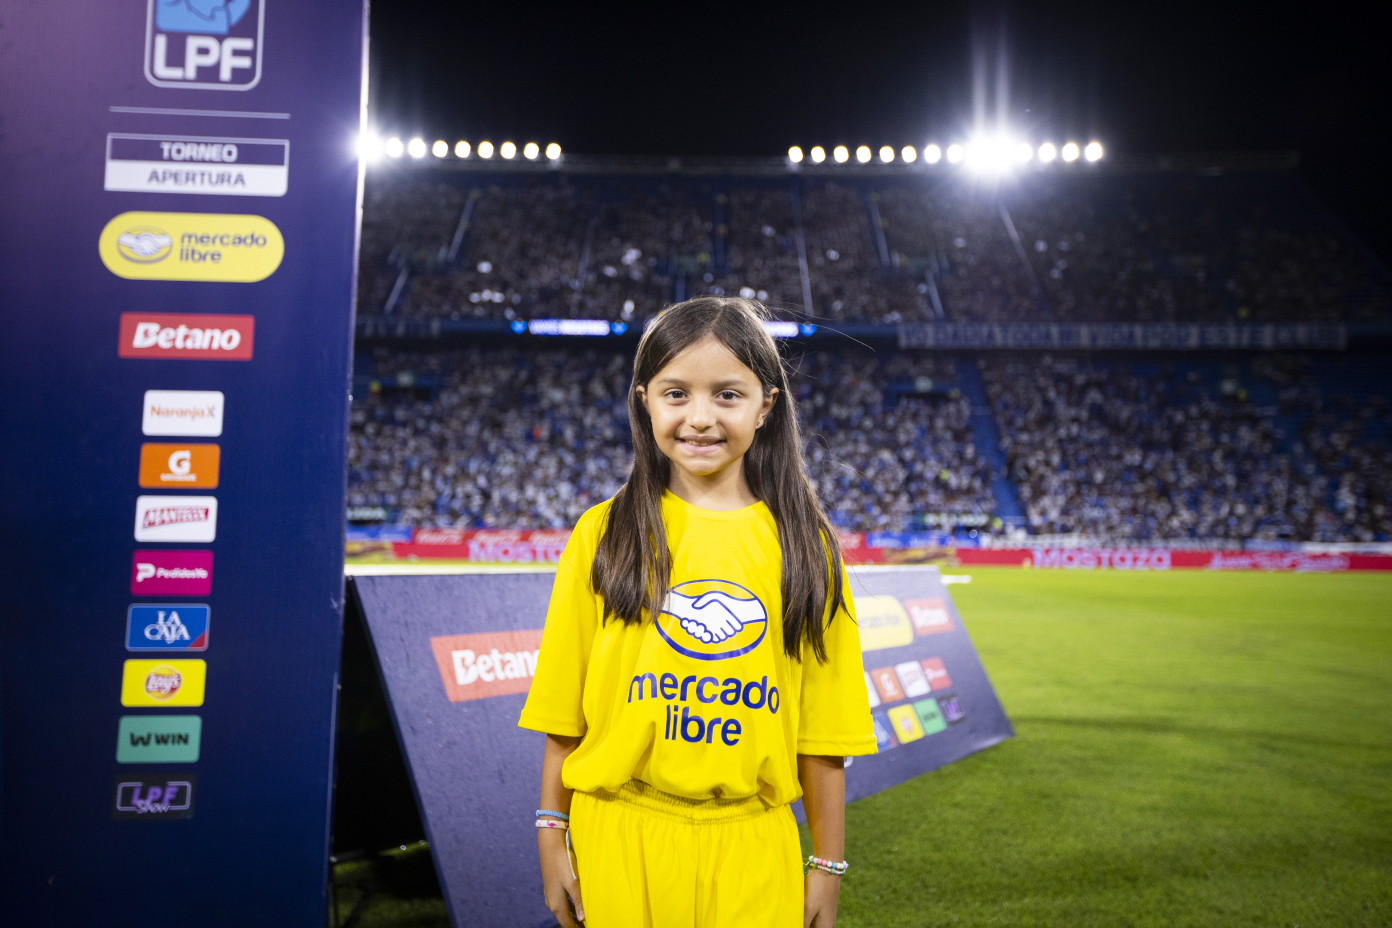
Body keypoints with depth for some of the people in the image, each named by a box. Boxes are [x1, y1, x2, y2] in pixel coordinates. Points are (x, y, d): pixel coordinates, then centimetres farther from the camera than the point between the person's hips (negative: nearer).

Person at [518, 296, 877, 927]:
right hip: (620, 838, 0)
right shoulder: (603, 534, -2)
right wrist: (552, 834, 2)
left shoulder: (802, 544, -1)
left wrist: (827, 864, 5)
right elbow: (564, 711, 2)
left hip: (751, 846, 1)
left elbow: (822, 727, 2)